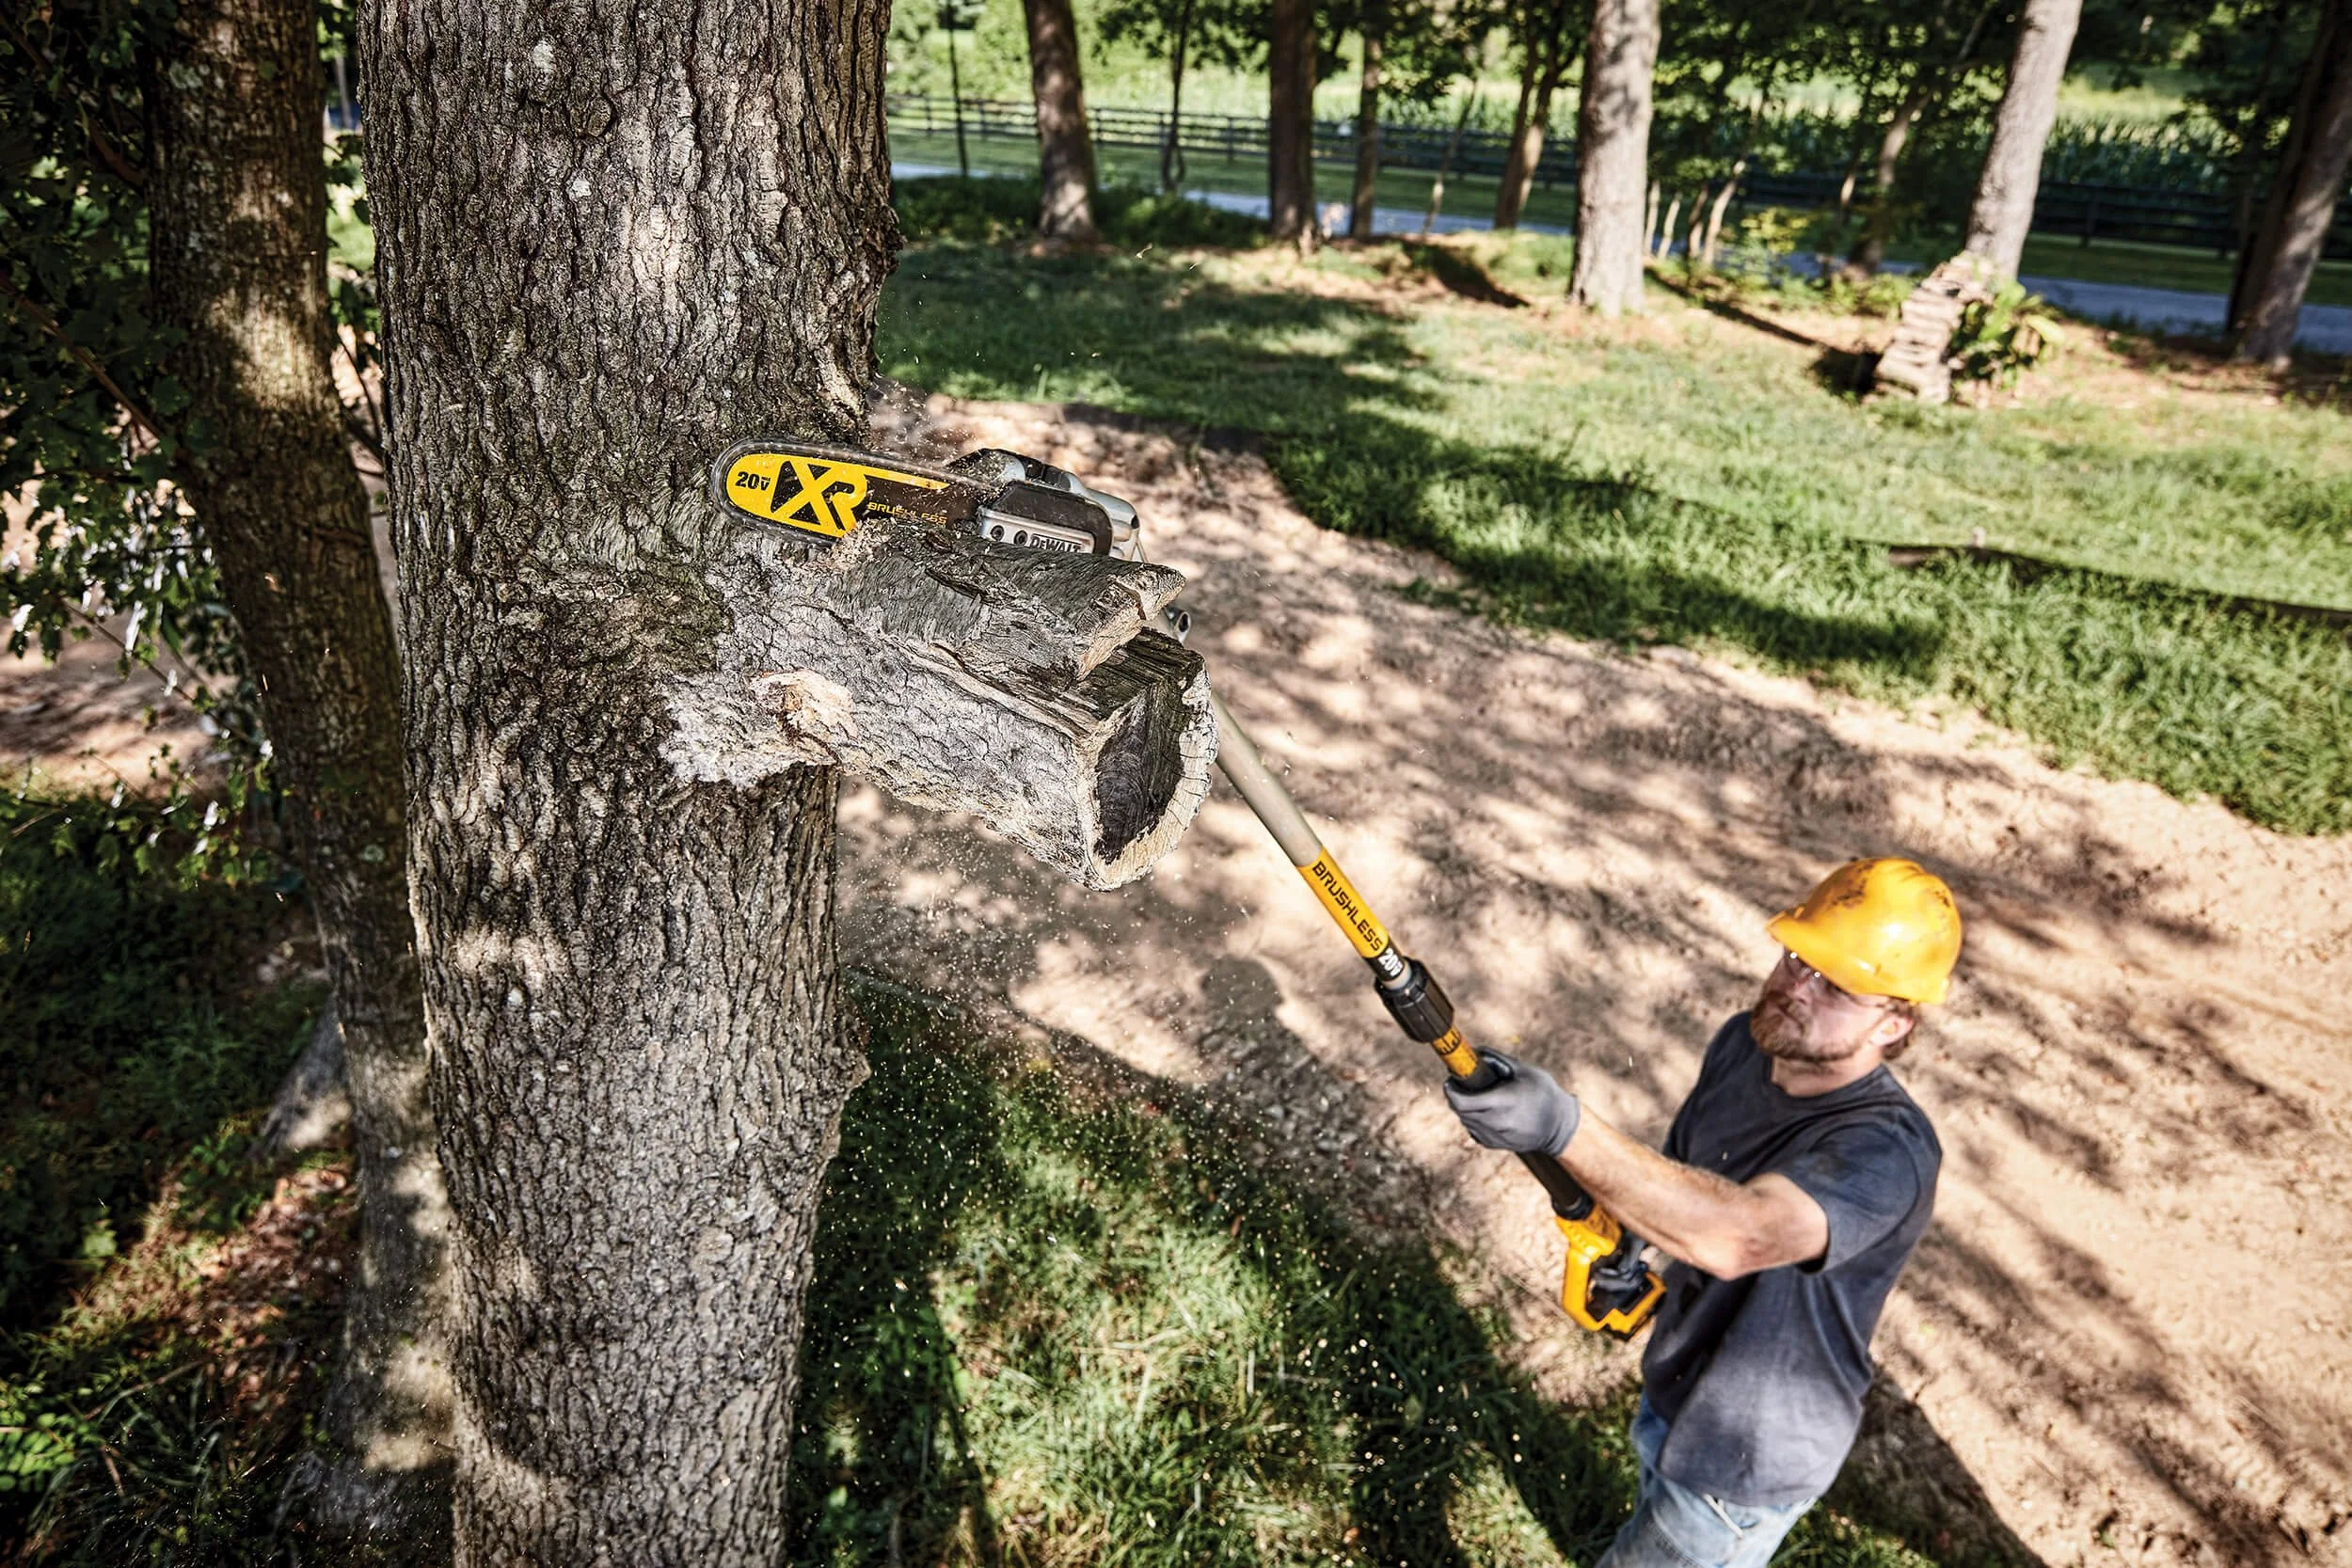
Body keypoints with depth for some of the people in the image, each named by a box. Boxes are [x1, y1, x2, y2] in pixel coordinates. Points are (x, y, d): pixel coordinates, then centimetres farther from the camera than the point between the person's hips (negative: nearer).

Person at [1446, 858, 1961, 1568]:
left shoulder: (1888, 1149, -35)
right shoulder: (1743, 1044, -11)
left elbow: (1739, 1236, -53)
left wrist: (1563, 1127, -63)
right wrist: (1630, 1232, -8)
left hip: (1748, 1457, -7)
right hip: (1672, 1388, 7)